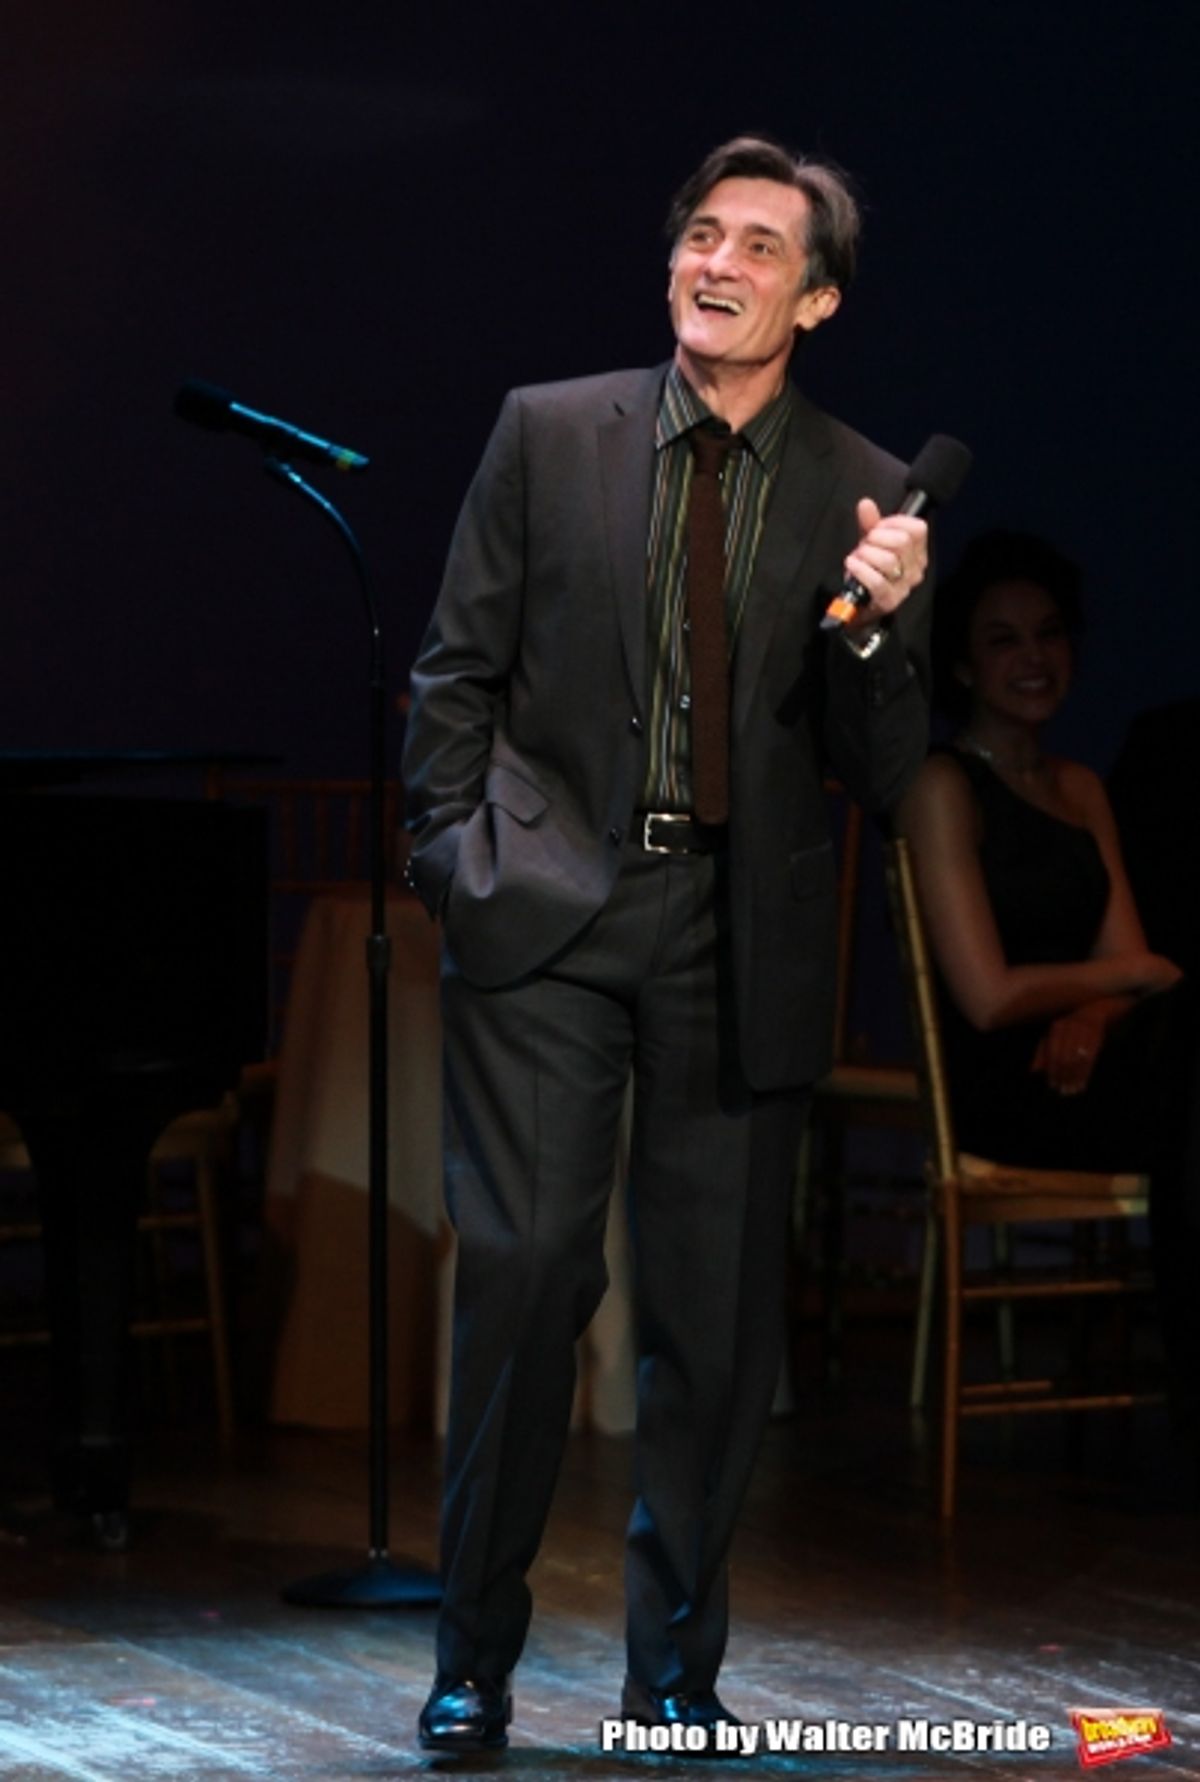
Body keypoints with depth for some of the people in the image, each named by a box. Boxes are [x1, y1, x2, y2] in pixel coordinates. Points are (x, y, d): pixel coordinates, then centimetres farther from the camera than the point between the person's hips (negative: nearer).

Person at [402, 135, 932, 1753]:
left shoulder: (863, 496, 5)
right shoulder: (548, 432, 5)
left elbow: (881, 773, 3)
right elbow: (457, 673, 10)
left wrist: (879, 626, -14)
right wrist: (457, 859, 1)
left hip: (740, 938, 1)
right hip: (548, 913, -1)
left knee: (717, 1314, 4)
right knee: (526, 1265, -12)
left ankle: (675, 1668, 18)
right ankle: (475, 1659, 0)